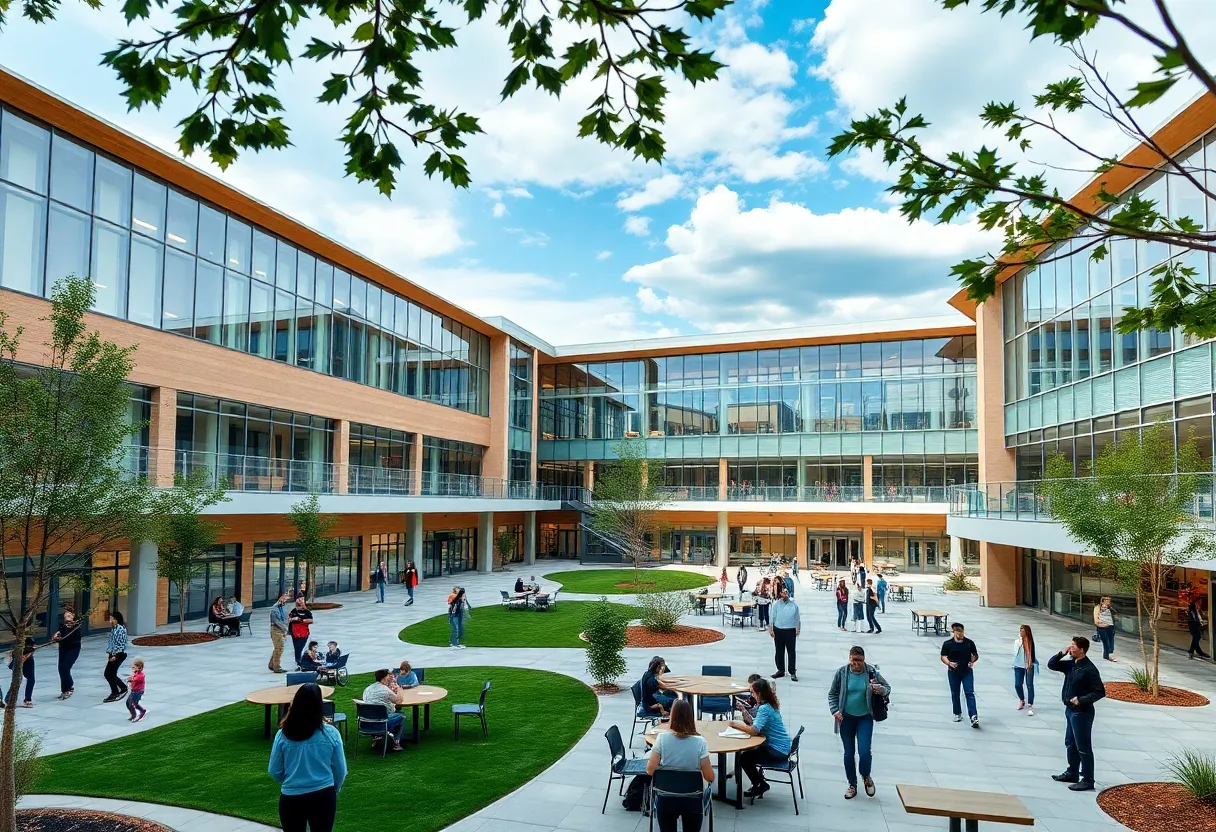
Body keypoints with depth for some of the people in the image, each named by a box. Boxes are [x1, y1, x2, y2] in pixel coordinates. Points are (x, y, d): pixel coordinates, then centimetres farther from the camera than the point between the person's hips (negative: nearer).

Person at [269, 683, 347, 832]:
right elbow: (340, 770, -3)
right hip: (323, 797, 0)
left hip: (291, 799, 0)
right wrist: (334, 790, 17)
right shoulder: (330, 733, -11)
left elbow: (274, 772, 0)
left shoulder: (283, 734, -10)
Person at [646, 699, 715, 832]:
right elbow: (709, 778, -11)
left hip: (667, 799, 1)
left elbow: (650, 770, -8)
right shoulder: (700, 742, -15)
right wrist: (709, 766, 10)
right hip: (692, 800, 0)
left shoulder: (662, 738, -12)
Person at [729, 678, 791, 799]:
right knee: (745, 751, 18)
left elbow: (754, 730, -30)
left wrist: (736, 725, -17)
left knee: (744, 758, -6)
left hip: (778, 751, -10)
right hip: (781, 747, 10)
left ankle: (760, 784, 11)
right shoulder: (770, 705, 7)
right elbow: (754, 723, 10)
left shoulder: (764, 709, -22)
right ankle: (758, 781, 30)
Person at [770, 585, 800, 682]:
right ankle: (780, 670, 22)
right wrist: (771, 629, -1)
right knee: (779, 652, 10)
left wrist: (798, 628, -1)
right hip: (778, 631, 1)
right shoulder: (776, 605, 3)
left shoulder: (794, 605, 3)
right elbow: (772, 617, 4)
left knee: (792, 652, 0)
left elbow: (797, 618, 6)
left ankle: (793, 672, 6)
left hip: (790, 631, -1)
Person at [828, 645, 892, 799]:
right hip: (846, 718, 1)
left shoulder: (871, 671, -10)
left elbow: (887, 688, 0)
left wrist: (881, 690, -23)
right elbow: (832, 693, 3)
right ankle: (852, 785, 26)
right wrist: (835, 710, -10)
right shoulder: (842, 672, -8)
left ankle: (866, 777, 23)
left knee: (865, 752, -9)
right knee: (849, 753, 9)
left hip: (865, 718, -1)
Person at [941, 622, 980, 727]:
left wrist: (972, 661, -11)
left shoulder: (969, 643, -1)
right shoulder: (947, 644, -4)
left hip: (967, 671, -1)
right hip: (953, 672, 1)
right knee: (955, 694, 10)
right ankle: (957, 714, 26)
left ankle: (973, 716, -14)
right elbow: (943, 657, -1)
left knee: (970, 693, -9)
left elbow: (975, 655, 9)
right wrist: (949, 663, -20)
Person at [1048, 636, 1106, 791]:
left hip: (1082, 712, -9)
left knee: (1083, 748, 0)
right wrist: (1061, 654, -3)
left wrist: (1080, 700, -24)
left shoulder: (1089, 669, -20)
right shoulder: (1070, 664, 4)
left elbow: (1100, 692, -19)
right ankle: (1072, 773, 33)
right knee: (1070, 743, 20)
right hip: (1070, 709, 9)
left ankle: (1088, 781, 8)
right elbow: (1051, 665, 11)